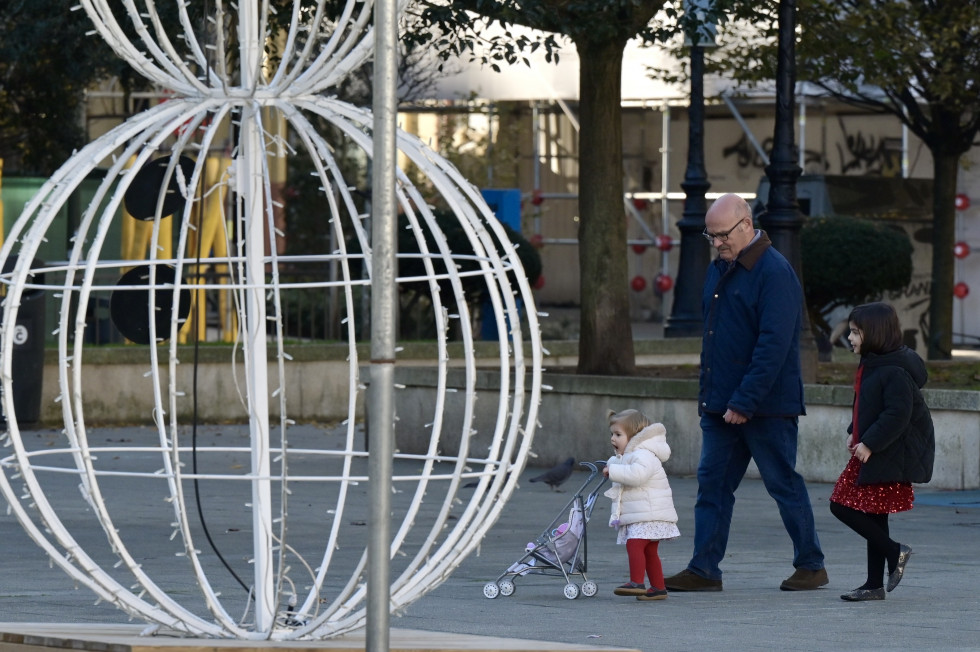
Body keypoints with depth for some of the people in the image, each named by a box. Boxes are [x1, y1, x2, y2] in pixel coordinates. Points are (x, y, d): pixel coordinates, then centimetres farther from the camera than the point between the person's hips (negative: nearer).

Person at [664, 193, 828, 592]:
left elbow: (774, 345, -21)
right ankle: (704, 570, 5)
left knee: (784, 484, 2)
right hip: (720, 404, 8)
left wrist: (745, 401, -23)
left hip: (766, 408, -8)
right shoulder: (720, 269, 12)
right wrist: (707, 393, 14)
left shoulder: (774, 272, -15)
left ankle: (811, 566, 13)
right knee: (713, 483, 4)